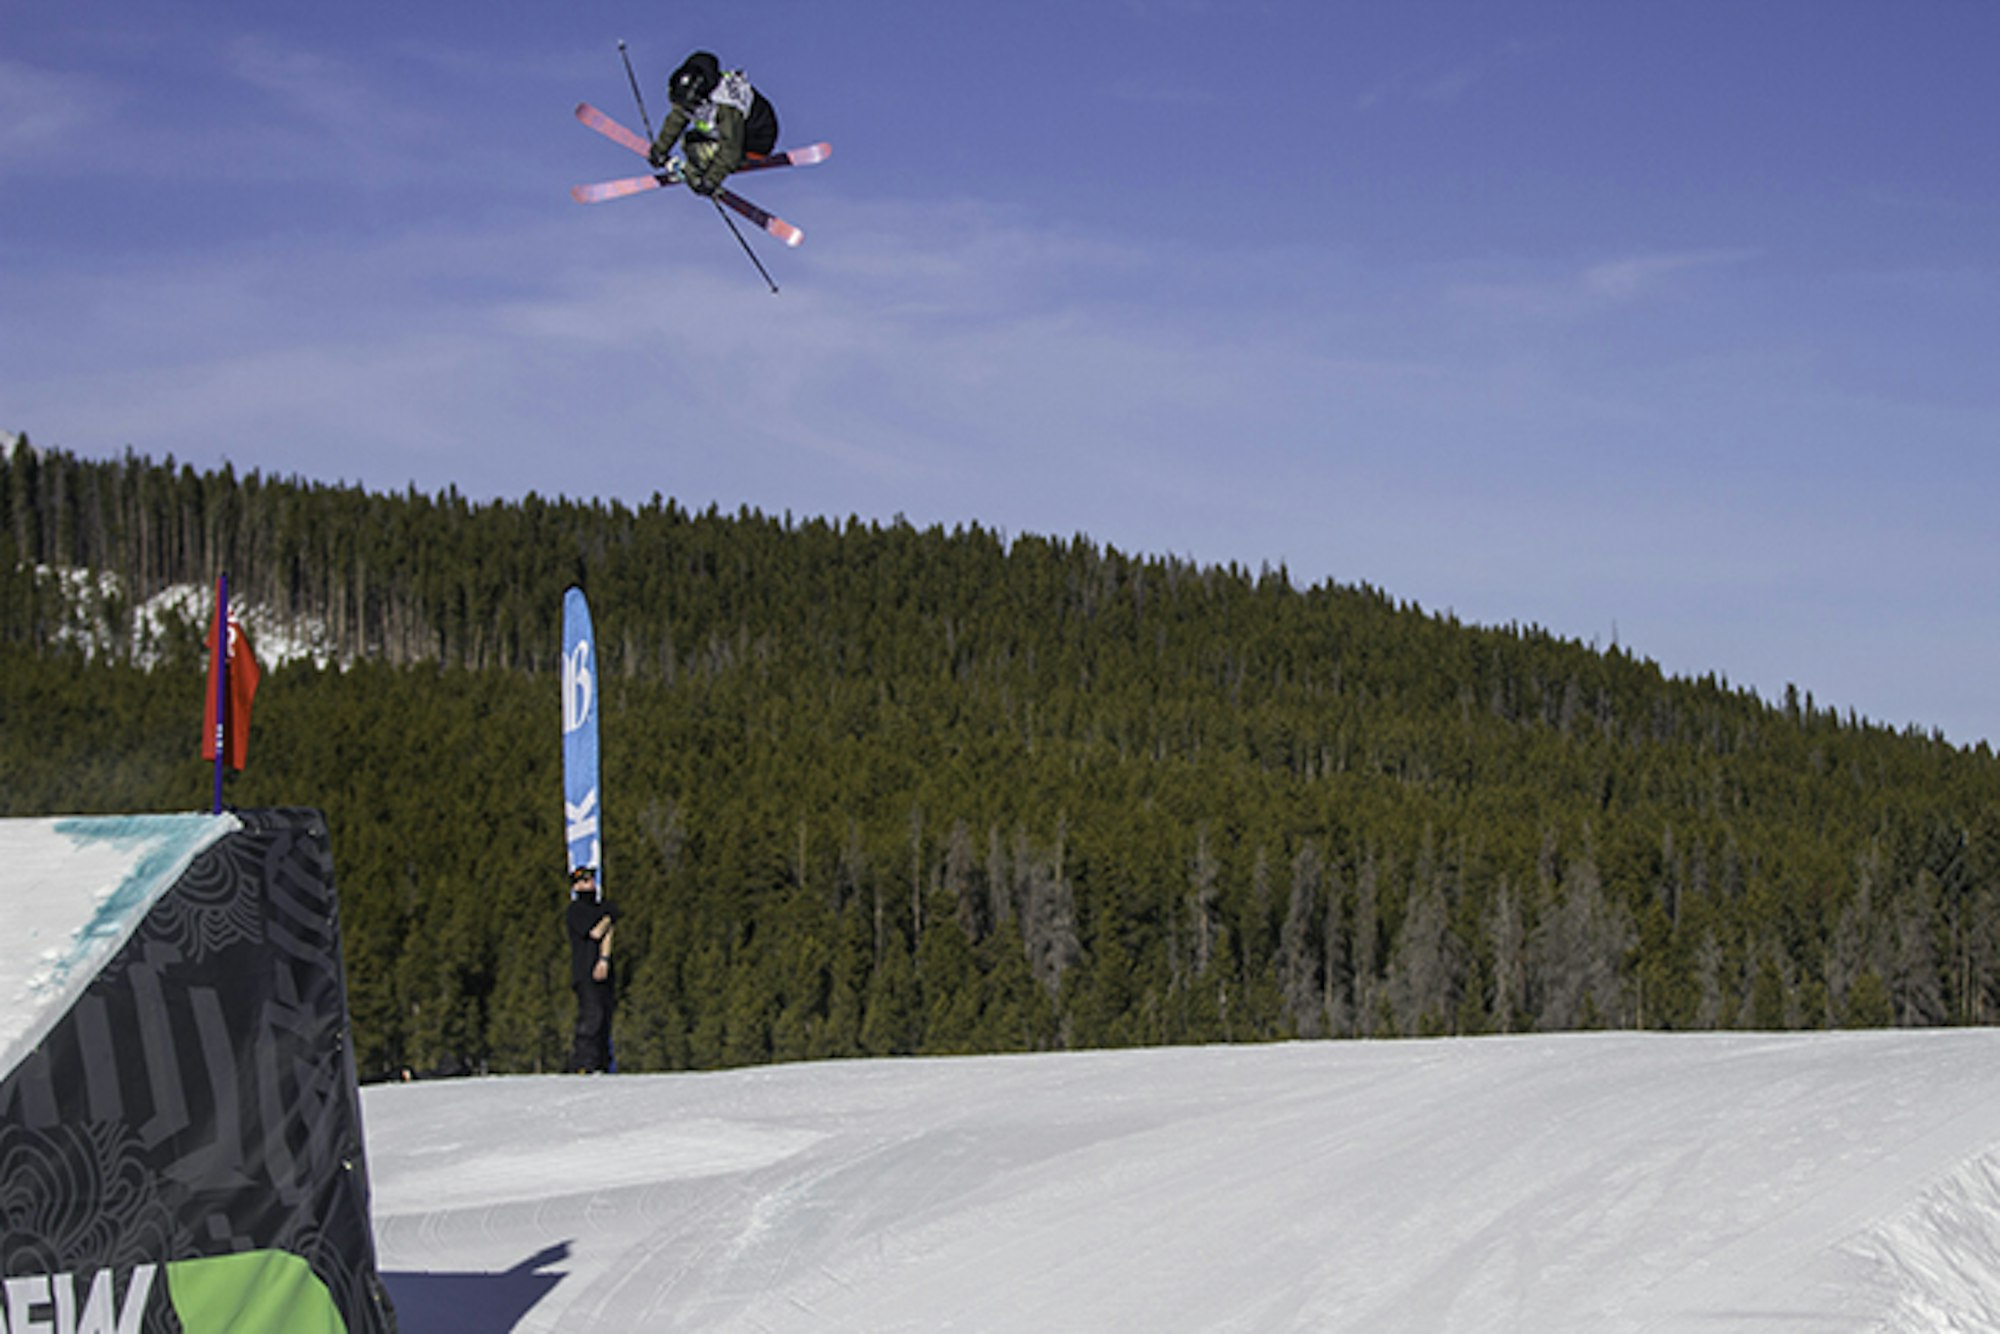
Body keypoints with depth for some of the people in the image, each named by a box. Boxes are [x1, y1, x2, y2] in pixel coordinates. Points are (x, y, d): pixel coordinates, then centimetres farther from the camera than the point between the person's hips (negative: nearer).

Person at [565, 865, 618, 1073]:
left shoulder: (603, 908, 18)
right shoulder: (575, 910, -2)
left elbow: (607, 936, 5)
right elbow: (595, 933, -12)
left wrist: (604, 960, -11)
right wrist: (608, 919, 6)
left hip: (602, 972, 7)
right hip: (584, 972, -6)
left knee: (604, 1017, 2)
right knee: (591, 1015, -17)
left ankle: (601, 1064, 4)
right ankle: (583, 1065, -18)